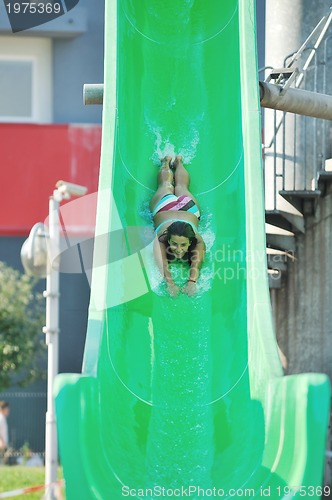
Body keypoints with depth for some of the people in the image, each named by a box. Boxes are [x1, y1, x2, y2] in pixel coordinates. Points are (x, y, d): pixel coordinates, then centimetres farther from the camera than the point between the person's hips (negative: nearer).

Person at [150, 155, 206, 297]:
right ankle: (167, 162, 63)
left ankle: (178, 162, 64)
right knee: (165, 186, 33)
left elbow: (196, 265, -57)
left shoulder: (198, 243, -48)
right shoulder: (161, 240, -49)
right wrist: (170, 283, -76)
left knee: (181, 187, 35)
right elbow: (162, 264, -58)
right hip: (164, 208, -1)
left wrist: (191, 282, -75)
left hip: (189, 209, 1)